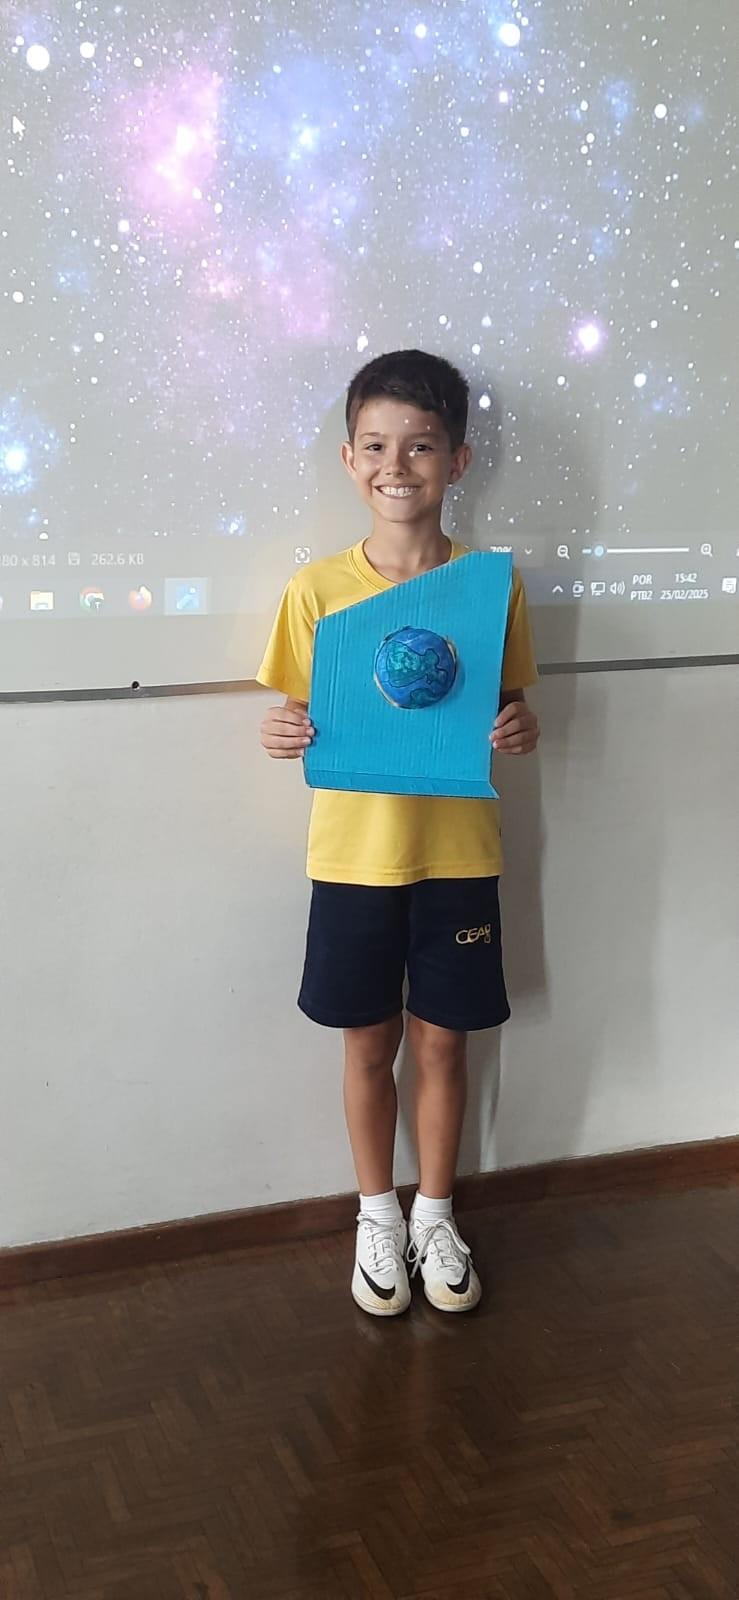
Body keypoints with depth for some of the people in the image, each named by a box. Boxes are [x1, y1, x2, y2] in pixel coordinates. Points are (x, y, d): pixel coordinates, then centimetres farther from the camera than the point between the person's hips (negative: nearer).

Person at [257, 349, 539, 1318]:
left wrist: (521, 732, -17)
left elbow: (510, 709, 5)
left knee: (441, 1043, 13)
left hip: (457, 856, 0)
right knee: (369, 1046, 13)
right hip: (354, 859, 0)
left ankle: (435, 1217, 33)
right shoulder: (319, 588, -6)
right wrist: (285, 735, -20)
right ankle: (378, 1217, 33)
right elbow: (299, 713, 2)